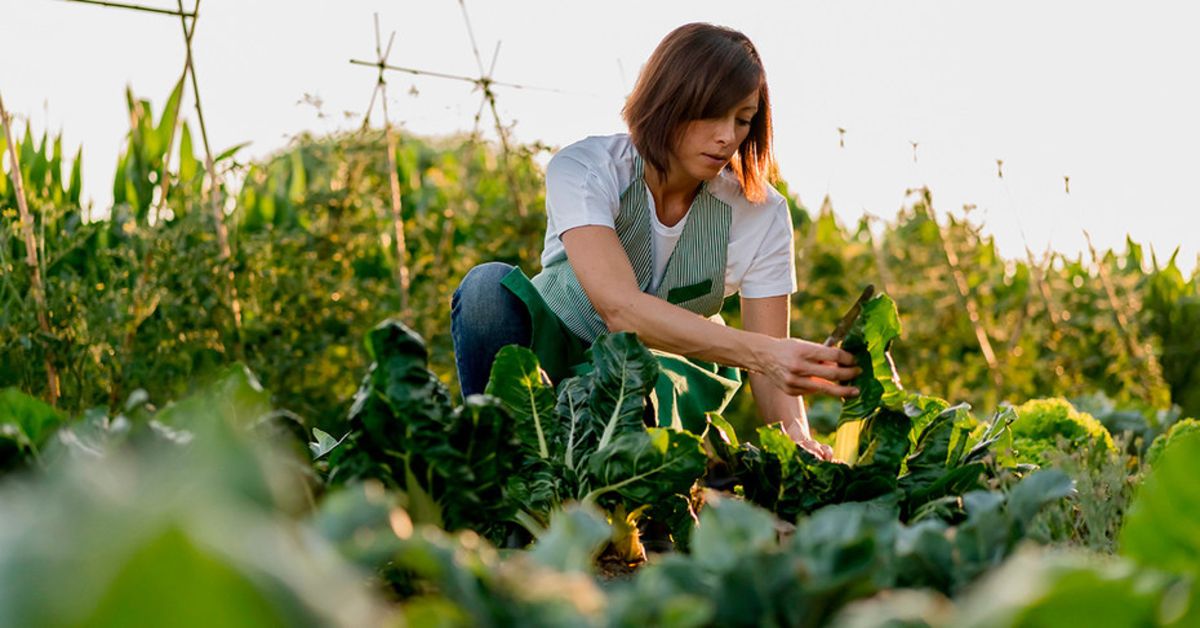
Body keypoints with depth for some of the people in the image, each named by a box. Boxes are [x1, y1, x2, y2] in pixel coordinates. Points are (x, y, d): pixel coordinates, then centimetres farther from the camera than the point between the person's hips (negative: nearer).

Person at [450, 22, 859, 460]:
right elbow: (620, 308, -39)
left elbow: (769, 364, -17)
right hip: (553, 349, -1)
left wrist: (794, 432, -41)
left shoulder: (761, 213, -14)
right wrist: (762, 351, -51)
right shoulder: (583, 170, -23)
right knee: (490, 284, -31)